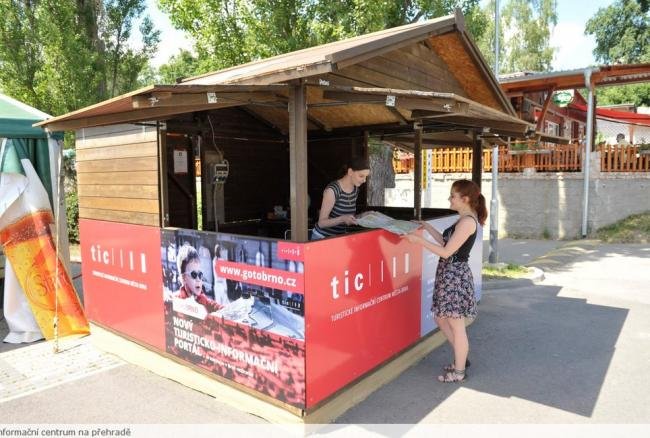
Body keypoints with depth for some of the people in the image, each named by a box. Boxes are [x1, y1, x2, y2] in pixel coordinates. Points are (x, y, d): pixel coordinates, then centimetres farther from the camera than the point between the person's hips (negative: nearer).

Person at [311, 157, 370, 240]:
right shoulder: (332, 190, -20)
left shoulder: (355, 189, 1)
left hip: (340, 237, 6)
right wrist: (342, 219, -32)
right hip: (322, 238, -6)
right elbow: (322, 223, -18)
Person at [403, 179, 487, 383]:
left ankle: (459, 371, 18)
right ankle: (461, 358, 35)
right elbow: (446, 242, 17)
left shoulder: (467, 221, -19)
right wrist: (427, 227, 17)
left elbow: (446, 252, -20)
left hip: (455, 275, -10)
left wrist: (419, 240, -17)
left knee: (456, 326, 3)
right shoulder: (465, 219, 12)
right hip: (448, 274, 10)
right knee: (441, 319, 20)